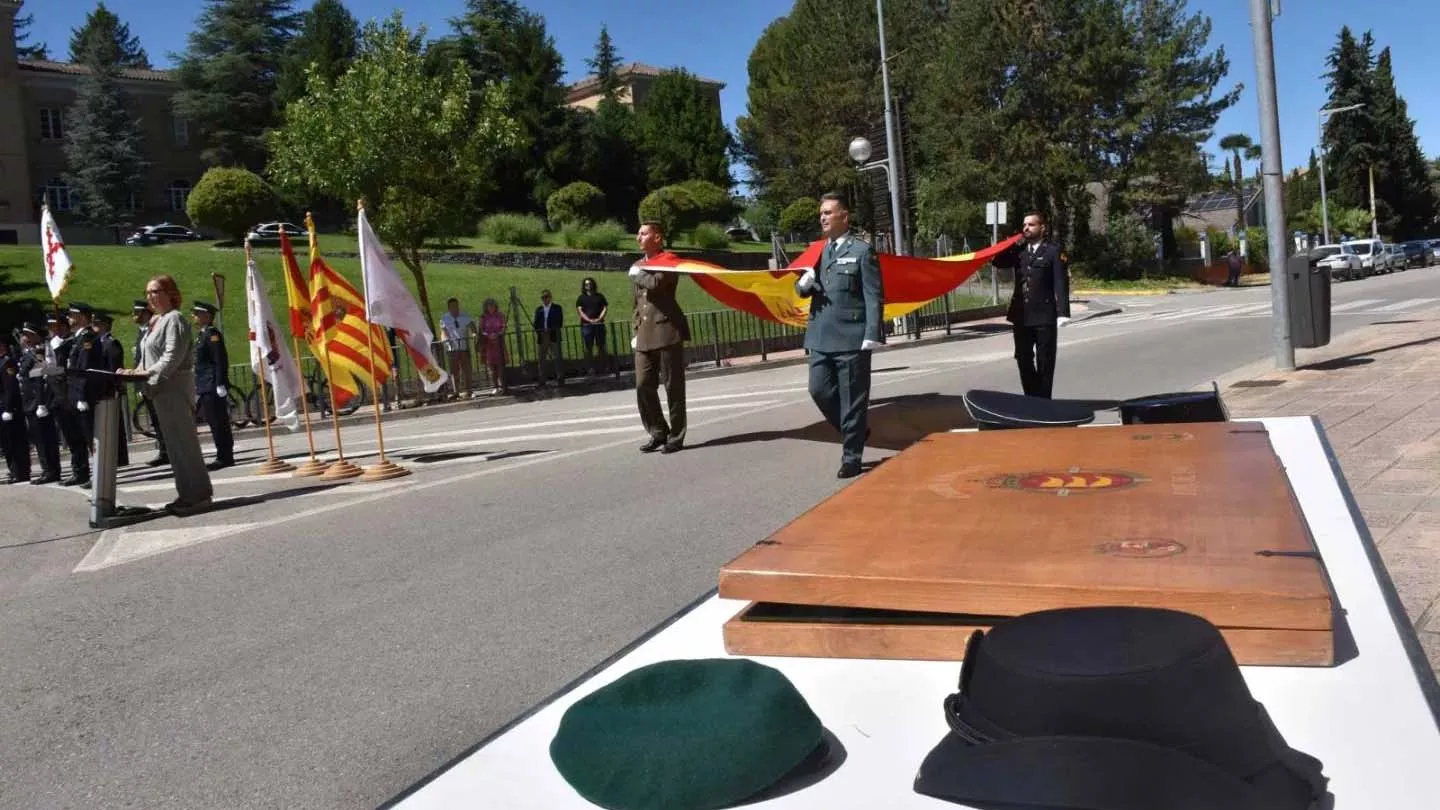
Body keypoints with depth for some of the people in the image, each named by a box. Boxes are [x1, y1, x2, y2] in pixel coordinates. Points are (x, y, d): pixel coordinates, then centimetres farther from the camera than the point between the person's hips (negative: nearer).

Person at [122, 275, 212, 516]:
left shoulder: (174, 319, -10)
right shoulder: (156, 322, 18)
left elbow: (173, 357, -19)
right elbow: (149, 357, 20)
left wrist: (148, 373, -22)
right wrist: (138, 372, 4)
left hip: (175, 388, -9)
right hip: (162, 390, 9)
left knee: (184, 442, -6)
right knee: (174, 443, 11)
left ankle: (199, 495, -2)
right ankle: (187, 494, 16)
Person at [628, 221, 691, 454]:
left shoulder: (669, 260, -1)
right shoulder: (638, 265, 20)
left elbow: (655, 283, -21)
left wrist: (637, 274, -3)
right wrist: (637, 331, 17)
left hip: (667, 331, -7)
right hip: (645, 336, 7)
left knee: (673, 386, -2)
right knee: (643, 386, 2)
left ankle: (675, 437, 7)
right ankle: (658, 432, 15)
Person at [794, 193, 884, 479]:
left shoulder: (862, 251, -3)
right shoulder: (817, 251, 15)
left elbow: (874, 297, -7)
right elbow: (803, 290, 19)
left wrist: (872, 335, -16)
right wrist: (803, 284, -6)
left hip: (852, 337, -6)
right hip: (821, 337, 6)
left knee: (852, 399, 1)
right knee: (819, 390, 5)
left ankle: (851, 458, 11)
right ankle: (855, 431, 27)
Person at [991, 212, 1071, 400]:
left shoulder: (1053, 251, -3)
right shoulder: (1019, 250, 13)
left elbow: (1061, 283, -10)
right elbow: (998, 262, 4)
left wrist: (1062, 312, -19)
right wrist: (1015, 244, -1)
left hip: (1044, 317, -5)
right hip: (1021, 316, 5)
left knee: (1044, 363, 4)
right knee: (1024, 360, 11)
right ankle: (1031, 398, 22)